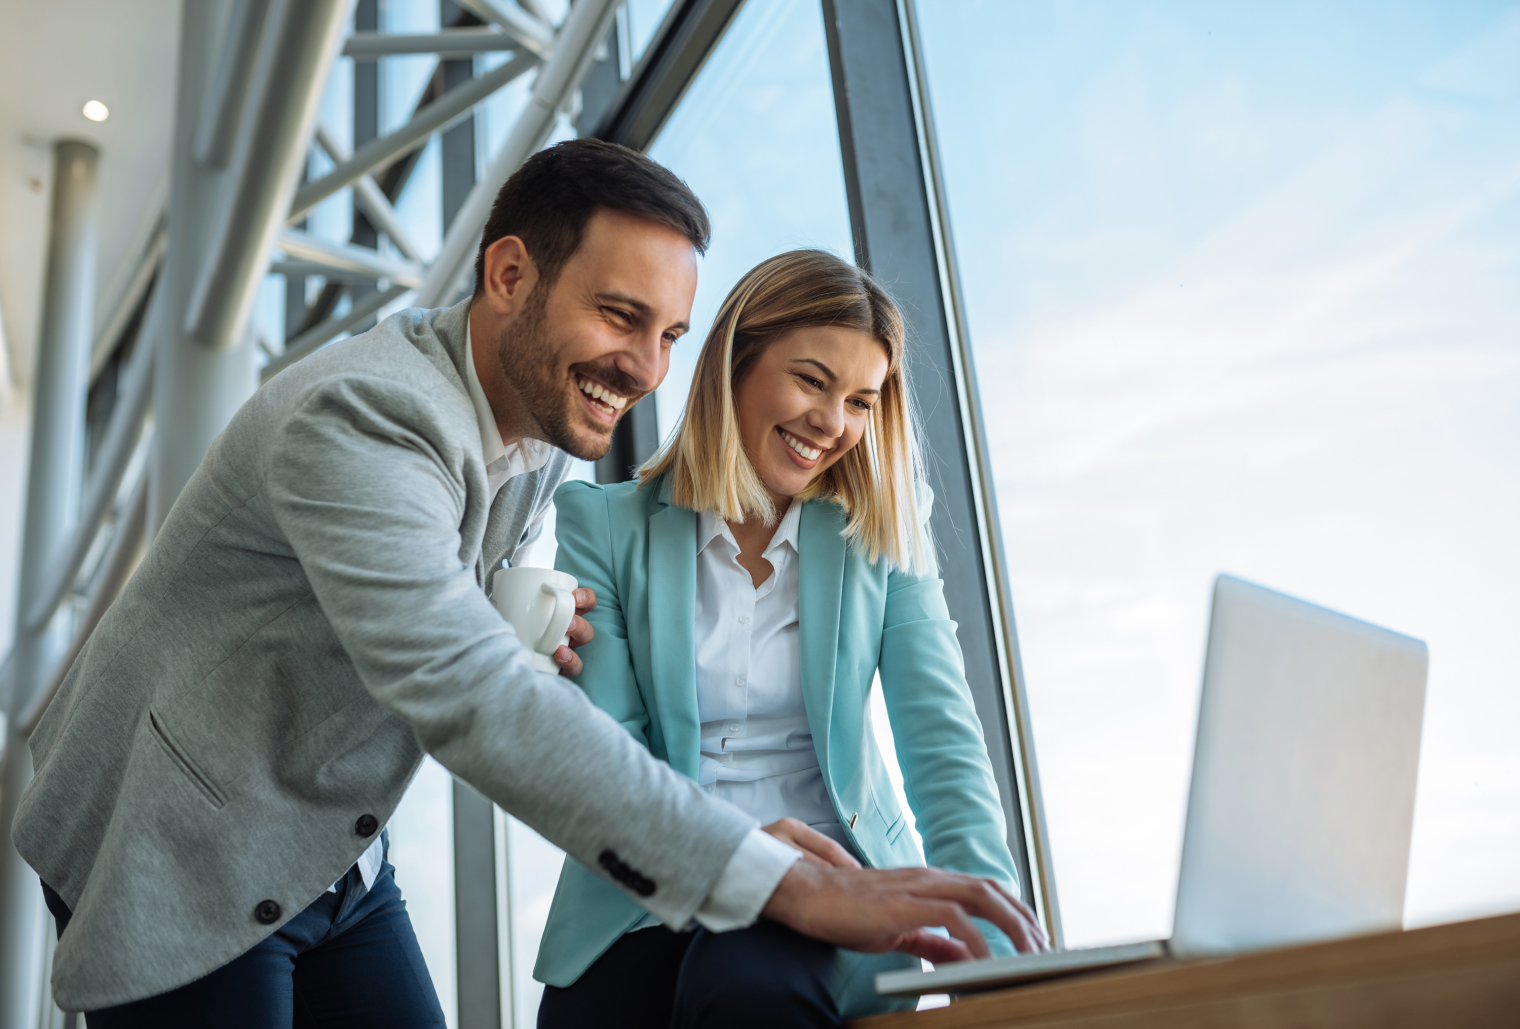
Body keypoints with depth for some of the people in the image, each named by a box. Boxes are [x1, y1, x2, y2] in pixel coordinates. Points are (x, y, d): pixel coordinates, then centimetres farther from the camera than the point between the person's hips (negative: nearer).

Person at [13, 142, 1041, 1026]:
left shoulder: (550, 438, 0)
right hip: (177, 861, -7)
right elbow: (465, 696, -40)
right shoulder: (359, 417, -28)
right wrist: (794, 886, -44)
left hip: (338, 858, 7)